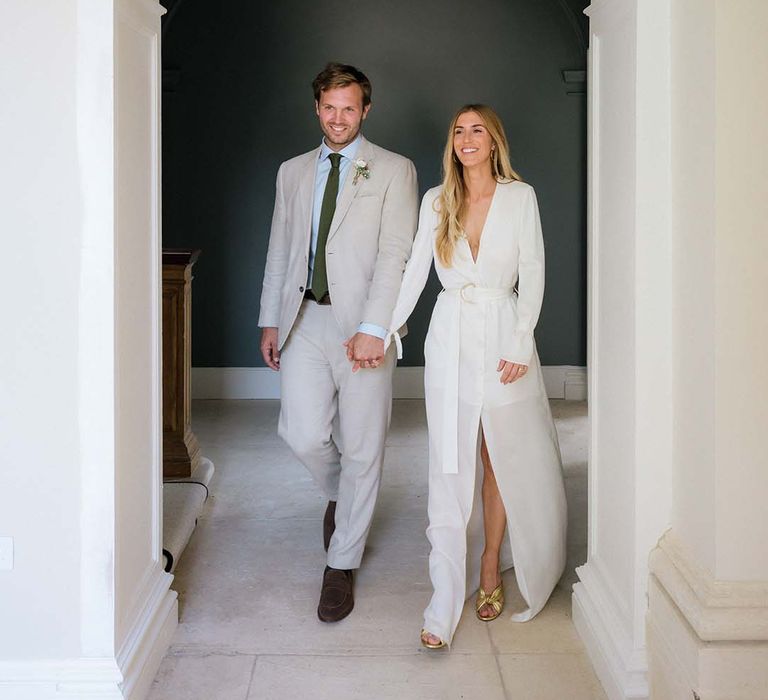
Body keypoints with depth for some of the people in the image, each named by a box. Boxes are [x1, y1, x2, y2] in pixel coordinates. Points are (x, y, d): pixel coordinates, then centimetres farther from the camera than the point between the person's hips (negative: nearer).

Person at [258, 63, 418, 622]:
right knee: (303, 435, -8)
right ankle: (340, 495, 27)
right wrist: (270, 320, 13)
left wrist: (373, 329, -18)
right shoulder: (293, 172, 16)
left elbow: (396, 254, -8)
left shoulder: (394, 171, 1)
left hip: (362, 325, -3)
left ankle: (342, 566, 14)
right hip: (305, 319, 3)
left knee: (361, 450, 0)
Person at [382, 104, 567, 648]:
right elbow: (415, 271, 8)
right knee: (451, 469, -2)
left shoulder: (520, 197, 2)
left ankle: (490, 566, 22)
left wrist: (521, 344, -9)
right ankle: (445, 604, -2)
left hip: (503, 334, -1)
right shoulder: (436, 202, 8)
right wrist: (386, 330, 0)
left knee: (502, 460, 4)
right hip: (450, 338, 1)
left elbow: (532, 273, -1)